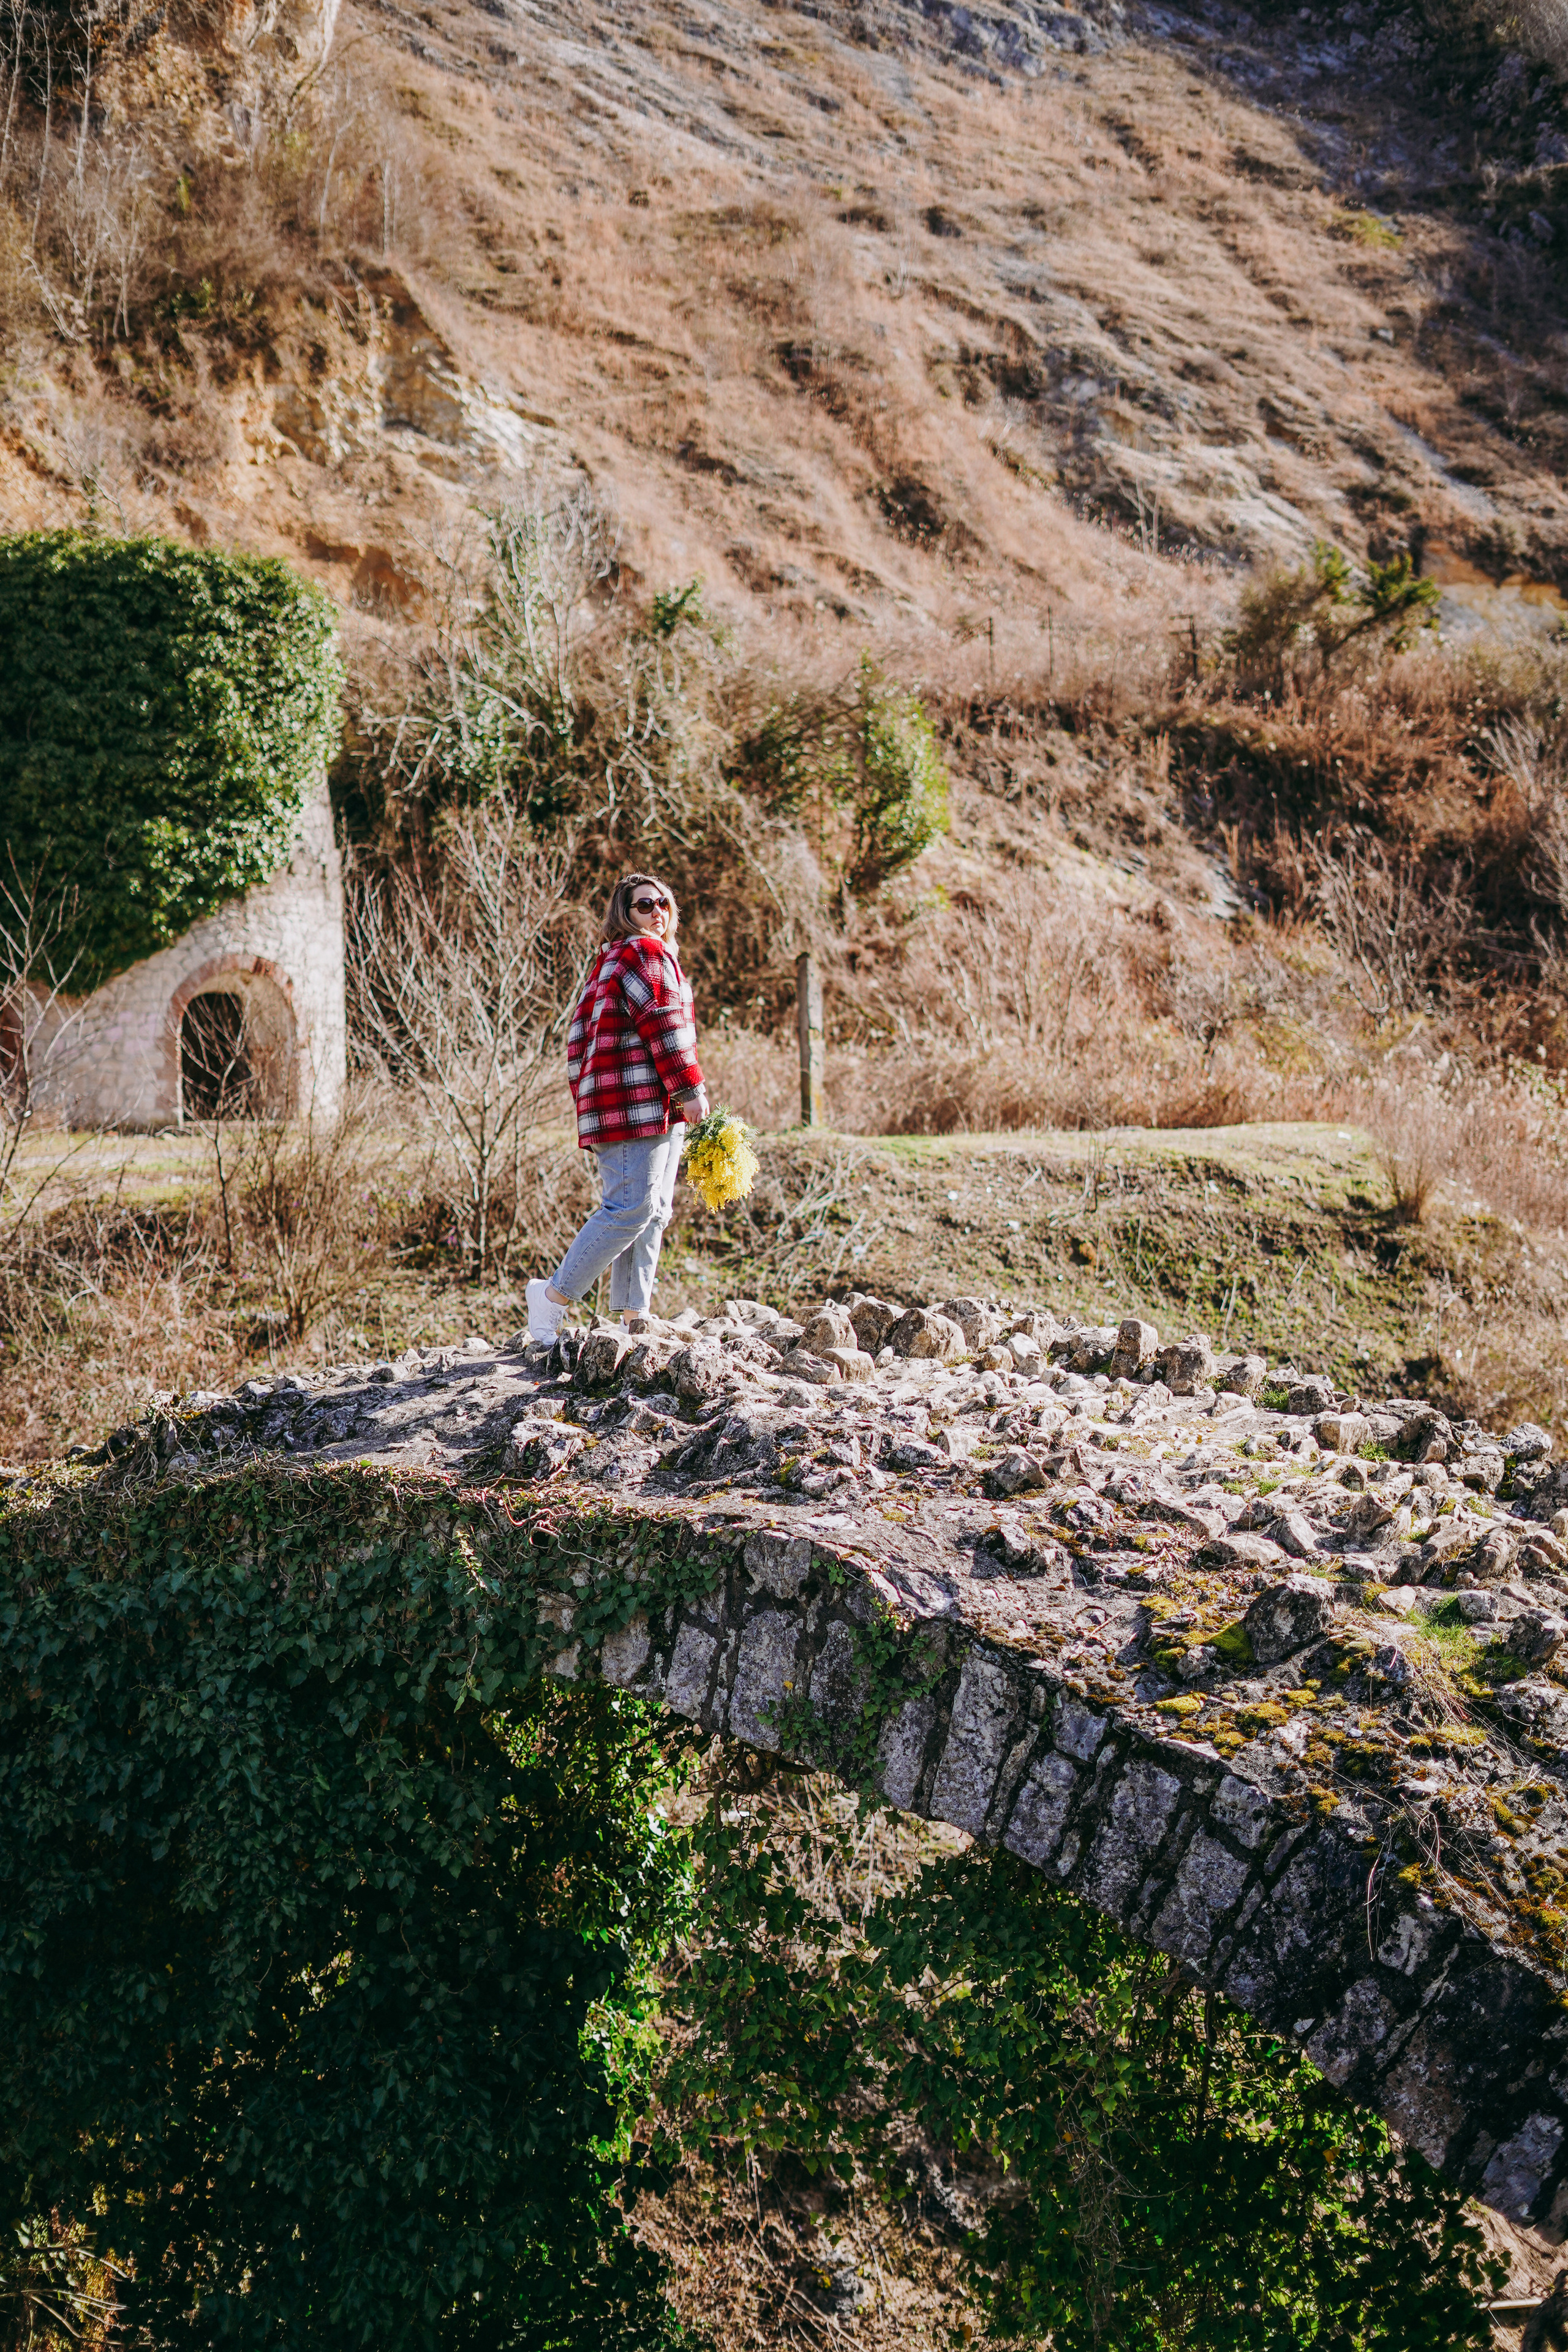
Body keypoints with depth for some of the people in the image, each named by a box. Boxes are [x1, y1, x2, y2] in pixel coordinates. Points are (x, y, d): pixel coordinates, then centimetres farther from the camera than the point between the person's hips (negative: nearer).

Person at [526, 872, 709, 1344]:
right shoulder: (646, 954, -6)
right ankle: (554, 1295, -10)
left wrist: (584, 1098, 22)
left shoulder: (609, 963, 24)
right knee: (631, 1209, -14)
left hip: (656, 1111, 11)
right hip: (638, 1105, -11)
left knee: (652, 1214, 9)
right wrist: (691, 1089, -14)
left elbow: (579, 1038, 24)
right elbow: (663, 1025, -15)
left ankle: (633, 1313, 8)